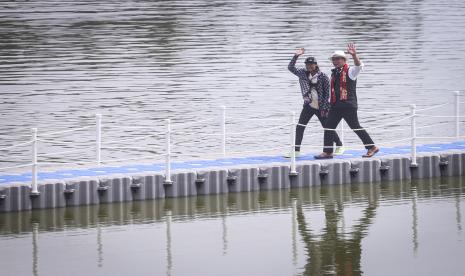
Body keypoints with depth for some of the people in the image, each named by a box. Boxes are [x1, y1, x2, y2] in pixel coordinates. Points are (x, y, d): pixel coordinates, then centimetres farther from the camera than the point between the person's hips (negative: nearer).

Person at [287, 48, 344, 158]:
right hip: (308, 106, 4)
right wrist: (296, 56, -12)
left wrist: (325, 108, -13)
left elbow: (328, 93, -9)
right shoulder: (303, 73, 4)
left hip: (321, 107, -4)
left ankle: (339, 146, 23)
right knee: (299, 127, -4)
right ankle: (296, 151, 1)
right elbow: (291, 67, -1)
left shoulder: (323, 77, -10)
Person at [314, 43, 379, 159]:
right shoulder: (334, 73, 18)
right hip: (336, 106, 8)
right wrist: (330, 102, 22)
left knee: (356, 127, -4)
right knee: (329, 127, 2)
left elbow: (359, 66, -25)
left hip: (348, 105, -8)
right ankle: (327, 152, 7)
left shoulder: (350, 71, -4)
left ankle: (372, 147, 7)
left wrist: (354, 55, -41)